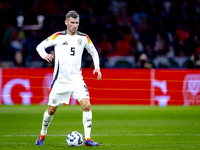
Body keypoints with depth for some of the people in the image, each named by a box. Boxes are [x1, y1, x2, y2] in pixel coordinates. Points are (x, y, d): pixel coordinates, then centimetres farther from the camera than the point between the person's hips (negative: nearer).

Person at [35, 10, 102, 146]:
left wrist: (97, 67, 5)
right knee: (51, 110, 6)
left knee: (87, 105, -18)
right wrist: (45, 55, -20)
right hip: (60, 80, -1)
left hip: (77, 79, 1)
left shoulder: (83, 38, 4)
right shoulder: (58, 36, -2)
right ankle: (43, 134, 31)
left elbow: (93, 52, 19)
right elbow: (40, 46, 2)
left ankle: (87, 138, -13)